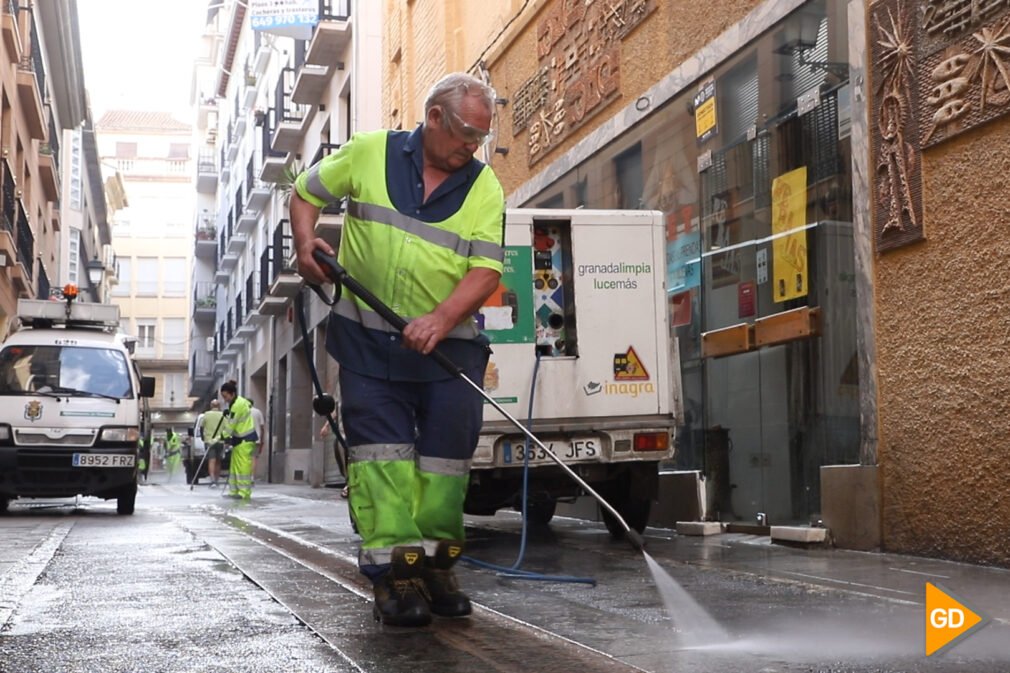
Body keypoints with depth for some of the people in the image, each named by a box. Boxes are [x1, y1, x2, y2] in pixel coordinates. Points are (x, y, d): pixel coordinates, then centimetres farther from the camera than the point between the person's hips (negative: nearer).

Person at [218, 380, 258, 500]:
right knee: (235, 466, 10)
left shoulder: (237, 405, -19)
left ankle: (244, 492, -8)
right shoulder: (240, 400, 10)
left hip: (245, 439, -10)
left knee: (243, 466, -9)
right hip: (239, 438, 10)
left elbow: (230, 425, -17)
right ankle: (234, 491, 12)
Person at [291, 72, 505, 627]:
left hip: (448, 342, 1)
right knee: (381, 448, -7)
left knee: (447, 453, 1)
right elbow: (305, 193, 14)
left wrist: (442, 318, -23)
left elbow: (487, 270, -7)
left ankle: (434, 565, 15)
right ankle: (393, 570, -6)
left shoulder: (484, 187, 1)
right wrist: (305, 243, -5)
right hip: (368, 337, -1)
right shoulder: (368, 153, 1)